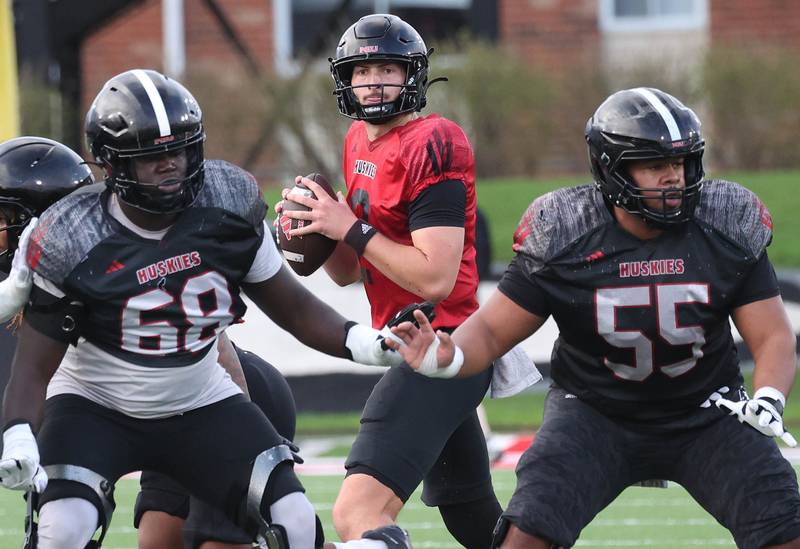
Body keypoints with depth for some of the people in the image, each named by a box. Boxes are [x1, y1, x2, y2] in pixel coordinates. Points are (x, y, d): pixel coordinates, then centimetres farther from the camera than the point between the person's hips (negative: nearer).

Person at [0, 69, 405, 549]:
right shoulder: (72, 242, -21)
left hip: (201, 405, 3)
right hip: (95, 407, -3)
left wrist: (363, 343, -19)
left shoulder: (228, 202, -12)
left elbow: (289, 303, -1)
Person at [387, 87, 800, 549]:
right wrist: (445, 358, -31)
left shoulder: (726, 230, -11)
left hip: (705, 415, 1)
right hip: (597, 418, -1)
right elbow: (493, 330, -8)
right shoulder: (564, 238, -15)